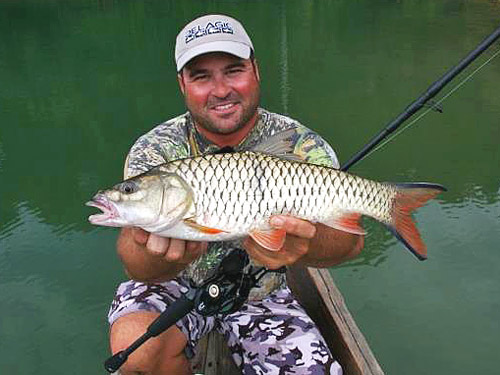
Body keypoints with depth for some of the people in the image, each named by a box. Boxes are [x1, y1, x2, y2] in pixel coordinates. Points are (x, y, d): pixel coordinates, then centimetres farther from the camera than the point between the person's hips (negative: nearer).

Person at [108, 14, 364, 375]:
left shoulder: (301, 147, -13)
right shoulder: (154, 151, -14)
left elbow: (351, 238, -28)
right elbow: (135, 261, -26)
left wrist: (305, 245, -53)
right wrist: (156, 256, -52)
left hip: (261, 296, 1)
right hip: (176, 286, 0)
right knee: (136, 346, -28)